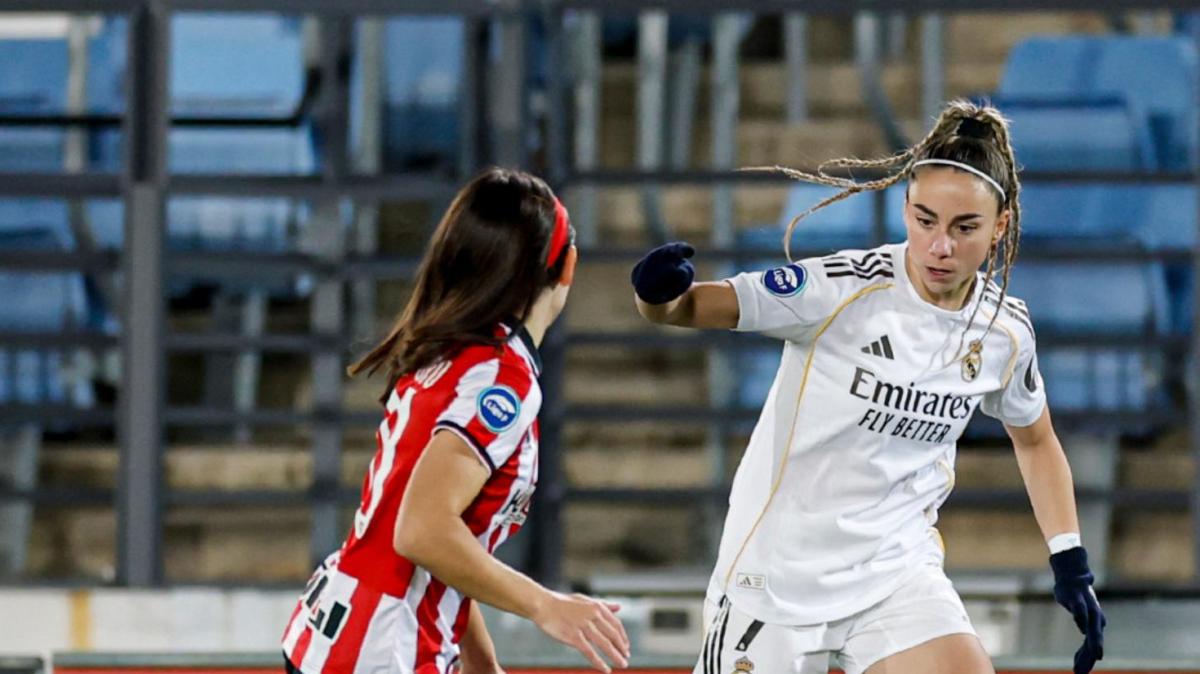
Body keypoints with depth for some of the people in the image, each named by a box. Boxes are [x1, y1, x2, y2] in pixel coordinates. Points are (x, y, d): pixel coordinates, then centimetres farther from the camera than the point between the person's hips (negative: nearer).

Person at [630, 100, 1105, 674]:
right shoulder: (843, 290, -19)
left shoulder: (1004, 332, -4)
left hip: (897, 571, 3)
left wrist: (1070, 562, 8)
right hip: (777, 575, -3)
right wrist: (658, 292, -41)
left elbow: (1035, 440, 16)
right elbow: (694, 307, -18)